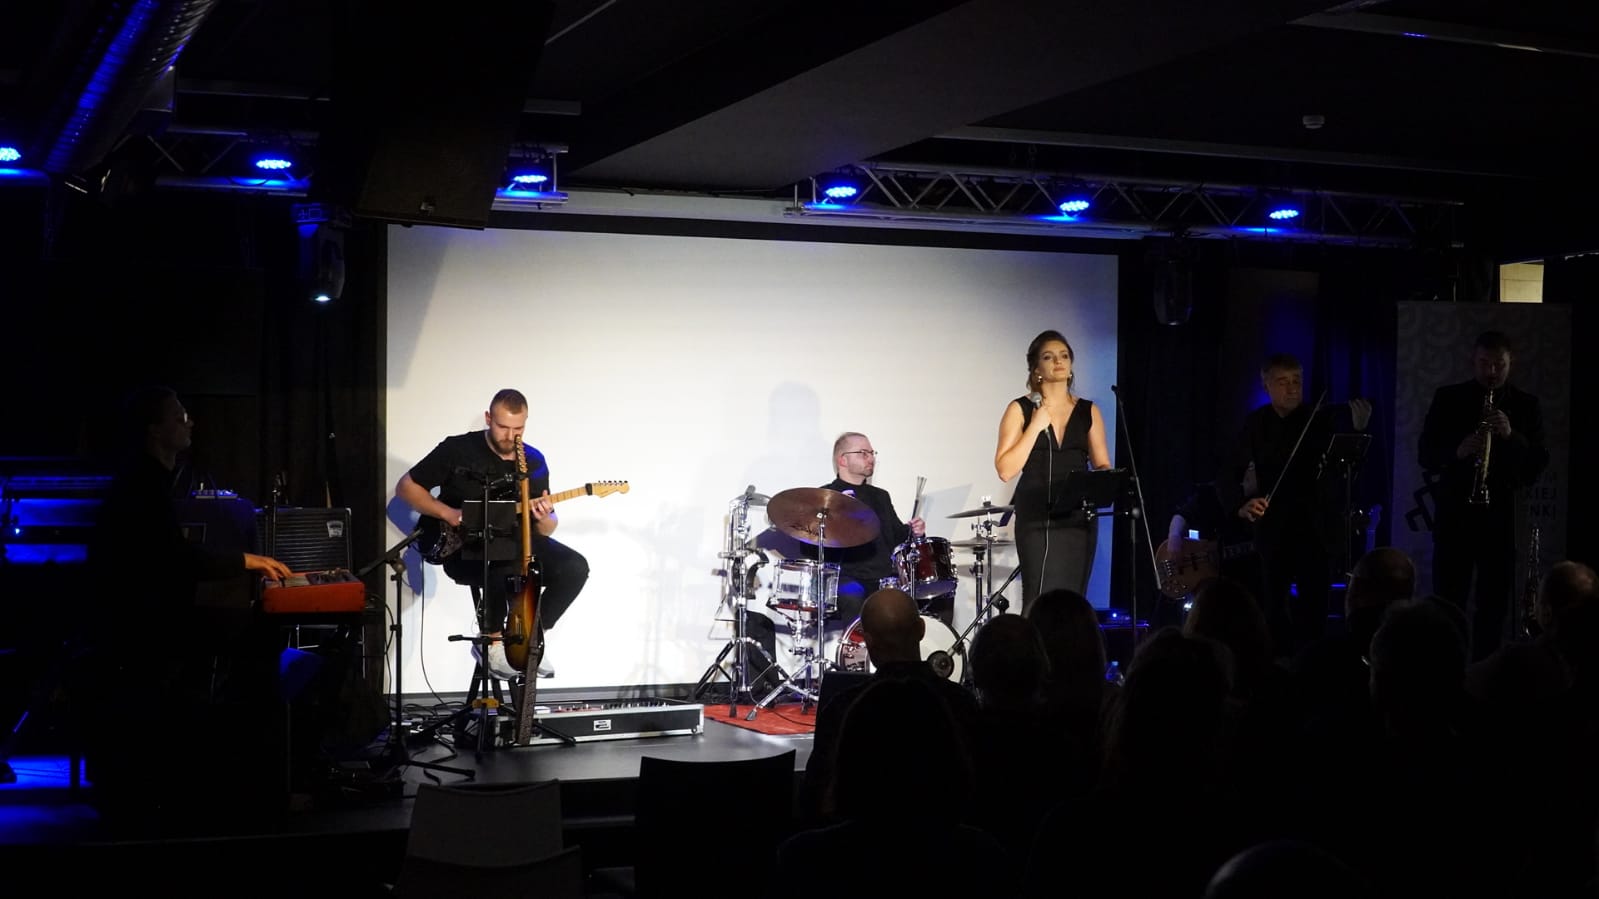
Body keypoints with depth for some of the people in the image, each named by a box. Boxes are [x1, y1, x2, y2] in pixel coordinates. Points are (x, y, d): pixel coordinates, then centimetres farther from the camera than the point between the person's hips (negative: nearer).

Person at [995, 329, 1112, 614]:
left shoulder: (1088, 411, 12)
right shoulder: (1020, 410, 2)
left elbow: (1103, 466, 16)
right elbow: (1005, 470, -6)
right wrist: (1035, 427, -11)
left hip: (1079, 517, 3)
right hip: (1037, 517, -3)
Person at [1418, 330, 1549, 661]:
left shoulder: (1526, 405, 5)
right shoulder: (1448, 398, 3)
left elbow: (1537, 466, -2)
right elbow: (1425, 456, -1)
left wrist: (1511, 436, -20)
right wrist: (1457, 451, -21)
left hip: (1503, 517, 1)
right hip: (1455, 514, -1)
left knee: (1494, 607, 5)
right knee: (1447, 603, -2)